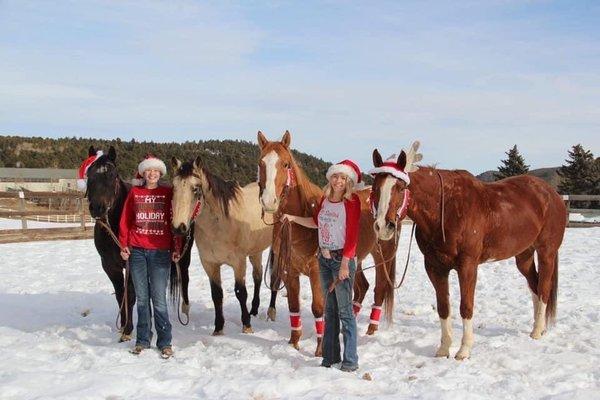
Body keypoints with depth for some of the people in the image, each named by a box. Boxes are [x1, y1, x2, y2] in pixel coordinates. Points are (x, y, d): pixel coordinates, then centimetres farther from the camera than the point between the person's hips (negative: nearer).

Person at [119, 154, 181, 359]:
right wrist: (124, 245, 1)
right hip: (136, 251, 2)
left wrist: (176, 248, -2)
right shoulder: (134, 193, 8)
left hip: (160, 252, -2)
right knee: (142, 297, 9)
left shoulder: (168, 193, 4)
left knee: (159, 299, -3)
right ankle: (142, 340, 19)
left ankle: (165, 342, 6)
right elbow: (125, 221, 9)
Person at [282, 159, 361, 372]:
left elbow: (352, 235, -17)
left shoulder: (351, 202, -14)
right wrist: (293, 218, 12)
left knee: (345, 311, -4)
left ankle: (350, 361, 2)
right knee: (329, 309, 14)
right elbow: (316, 222, 23)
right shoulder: (325, 199, 7)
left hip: (341, 259, -7)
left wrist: (345, 264, -20)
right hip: (324, 258, 7)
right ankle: (330, 356, 23)